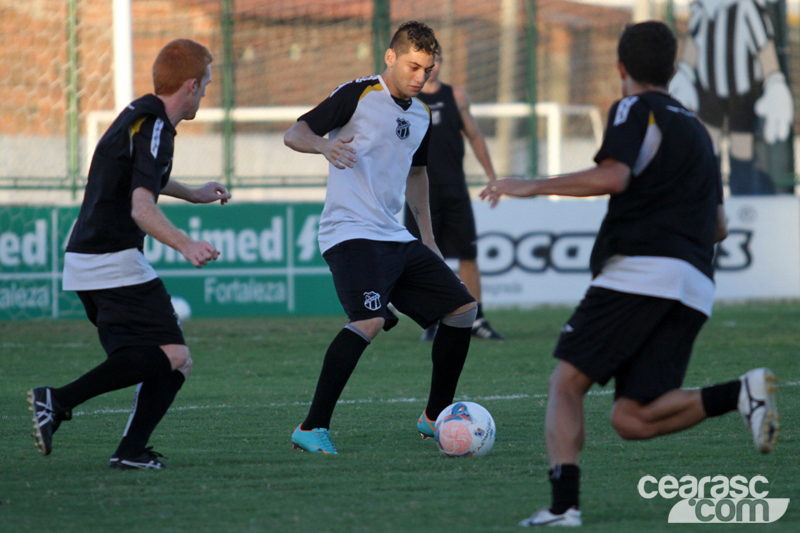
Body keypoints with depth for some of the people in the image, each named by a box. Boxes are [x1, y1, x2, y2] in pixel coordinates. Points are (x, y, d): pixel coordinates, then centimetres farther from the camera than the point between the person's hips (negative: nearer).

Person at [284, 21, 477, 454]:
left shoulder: (420, 115, 16)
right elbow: (295, 133, -9)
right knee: (370, 319, -29)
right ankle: (312, 428, -23)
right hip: (351, 234, -8)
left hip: (397, 238, 8)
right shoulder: (359, 95, -6)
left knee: (462, 309, 7)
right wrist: (325, 145, -30)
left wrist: (427, 235, 31)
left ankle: (435, 417, 22)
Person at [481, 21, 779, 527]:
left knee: (567, 381, -1)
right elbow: (719, 228, 29)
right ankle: (739, 394, -17)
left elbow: (613, 177, -14)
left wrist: (533, 186, -7)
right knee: (631, 419, 1)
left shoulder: (635, 110, 4)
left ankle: (564, 503, -16)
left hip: (639, 269, -7)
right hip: (694, 285, 7)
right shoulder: (697, 129, 28)